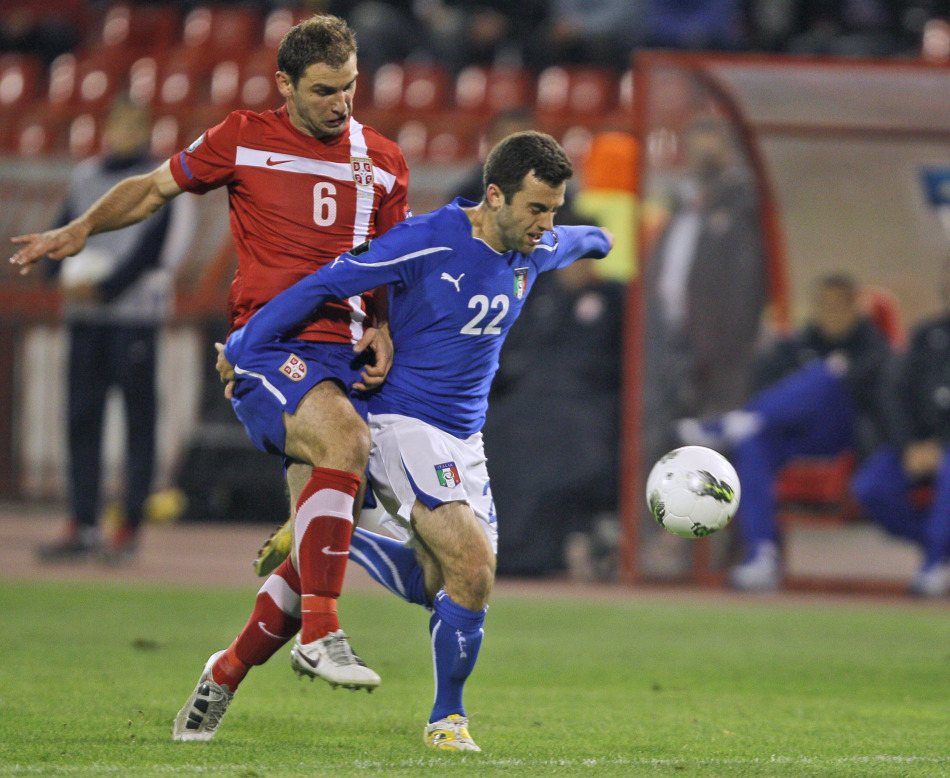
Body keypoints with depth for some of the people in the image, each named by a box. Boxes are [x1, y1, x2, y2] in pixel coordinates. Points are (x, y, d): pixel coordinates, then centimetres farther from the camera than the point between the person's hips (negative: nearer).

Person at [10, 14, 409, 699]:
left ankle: (223, 675, 17)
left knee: (305, 551, -2)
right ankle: (320, 634, -37)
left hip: (344, 355, 4)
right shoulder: (243, 140, 5)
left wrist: (383, 330, 3)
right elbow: (155, 188, 19)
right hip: (267, 341, -4)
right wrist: (83, 228, 6)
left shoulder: (383, 163, 13)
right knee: (344, 438, -35)